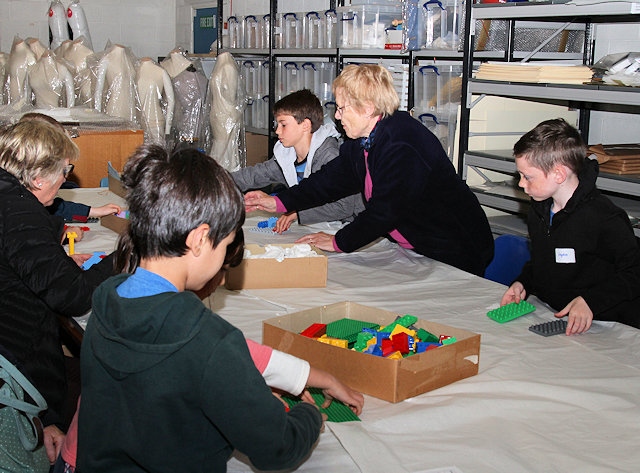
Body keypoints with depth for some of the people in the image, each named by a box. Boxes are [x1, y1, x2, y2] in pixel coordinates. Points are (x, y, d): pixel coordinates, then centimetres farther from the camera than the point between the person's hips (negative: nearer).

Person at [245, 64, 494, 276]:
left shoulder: (401, 145, -28)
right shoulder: (361, 141, 3)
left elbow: (386, 209, -28)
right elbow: (332, 179, 14)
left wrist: (339, 242, -17)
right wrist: (279, 202, 10)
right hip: (413, 249, 9)